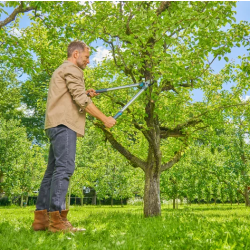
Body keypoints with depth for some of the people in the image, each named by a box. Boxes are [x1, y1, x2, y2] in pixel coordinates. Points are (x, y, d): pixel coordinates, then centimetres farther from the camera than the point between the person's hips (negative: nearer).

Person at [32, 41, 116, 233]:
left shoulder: (61, 71, 31)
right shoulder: (71, 69, -1)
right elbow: (81, 101, -10)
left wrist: (86, 94, 23)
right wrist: (105, 119, -5)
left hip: (57, 125, 10)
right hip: (64, 123, -10)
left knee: (53, 170, 5)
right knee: (65, 167, -18)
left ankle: (41, 218, 3)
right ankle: (57, 219, -22)